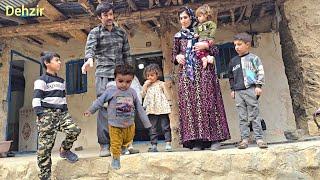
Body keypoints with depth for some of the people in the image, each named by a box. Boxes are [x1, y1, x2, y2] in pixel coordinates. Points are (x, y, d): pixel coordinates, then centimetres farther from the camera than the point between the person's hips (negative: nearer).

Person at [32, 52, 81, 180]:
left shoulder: (61, 81, 20)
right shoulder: (42, 80, -2)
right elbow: (36, 99, -9)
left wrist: (66, 112, 19)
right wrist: (40, 114, -18)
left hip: (61, 112, 6)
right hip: (47, 113, -6)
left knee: (75, 130, -16)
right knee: (45, 146, -7)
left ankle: (64, 150, 13)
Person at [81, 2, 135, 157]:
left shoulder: (121, 32, 16)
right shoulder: (95, 32, 6)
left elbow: (127, 54, 16)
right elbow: (90, 47, -14)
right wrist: (89, 59, -36)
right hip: (103, 74, -3)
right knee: (103, 108, -8)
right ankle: (104, 144, -4)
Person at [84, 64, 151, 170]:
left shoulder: (132, 92, -4)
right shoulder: (110, 91, -13)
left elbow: (139, 109, 4)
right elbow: (100, 101, 0)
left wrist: (146, 123, 6)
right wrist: (90, 110, 3)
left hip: (129, 124, 3)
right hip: (115, 125, -2)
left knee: (128, 141, 21)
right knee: (116, 144, 11)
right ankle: (115, 159, 34)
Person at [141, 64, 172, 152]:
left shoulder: (161, 84, 4)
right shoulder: (147, 85, 14)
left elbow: (166, 95, 4)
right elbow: (143, 95, 5)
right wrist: (145, 85, -1)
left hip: (162, 108, -3)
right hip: (152, 109, 4)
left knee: (166, 126, -2)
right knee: (153, 128, 7)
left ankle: (168, 143, 2)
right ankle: (154, 145, 14)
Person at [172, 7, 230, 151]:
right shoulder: (178, 36, 16)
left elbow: (216, 51, 7)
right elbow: (174, 54, 19)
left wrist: (206, 45, -11)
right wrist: (177, 57, -2)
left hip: (203, 72, -3)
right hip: (186, 74, 3)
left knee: (207, 103, -8)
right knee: (190, 105, -4)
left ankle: (215, 138, -2)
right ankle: (197, 140, 0)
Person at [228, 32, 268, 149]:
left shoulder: (253, 58, 1)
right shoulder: (233, 61, 13)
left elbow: (260, 72, -1)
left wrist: (258, 86, -8)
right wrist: (232, 89, 15)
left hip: (251, 90, -4)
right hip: (238, 92, 4)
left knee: (254, 116, 0)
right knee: (242, 117, 6)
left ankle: (259, 138, 7)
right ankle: (244, 139, 11)